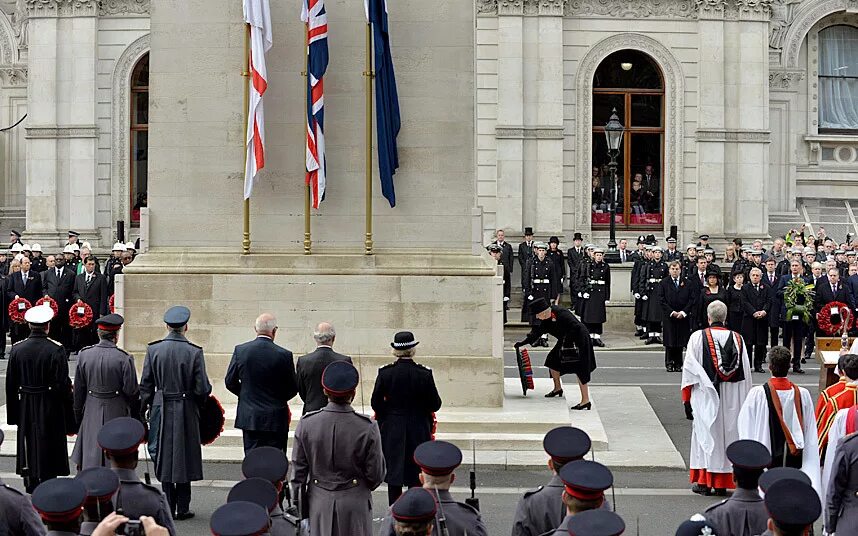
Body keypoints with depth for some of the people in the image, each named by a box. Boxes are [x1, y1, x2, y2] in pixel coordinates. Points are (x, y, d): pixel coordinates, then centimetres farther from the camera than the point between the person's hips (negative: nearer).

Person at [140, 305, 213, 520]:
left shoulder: (153, 349, -4)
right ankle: (182, 508, 10)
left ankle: (168, 507, 13)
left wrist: (147, 407, 10)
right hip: (186, 412, -2)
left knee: (165, 456, 11)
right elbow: (202, 389, -10)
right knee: (184, 457, 7)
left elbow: (145, 385, 0)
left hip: (161, 410, 2)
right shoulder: (194, 352, -11)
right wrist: (199, 400, 11)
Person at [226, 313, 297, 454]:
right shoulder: (284, 355, -11)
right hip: (275, 420, -3)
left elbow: (230, 382, 3)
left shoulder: (240, 350, -4)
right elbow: (293, 389, -3)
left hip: (249, 417, 3)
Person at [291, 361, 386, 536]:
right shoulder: (367, 427, -15)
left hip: (319, 502, 2)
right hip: (355, 502, -2)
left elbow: (298, 469, -2)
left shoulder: (306, 424, -9)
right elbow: (376, 475, -6)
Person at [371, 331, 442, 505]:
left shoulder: (385, 373, -9)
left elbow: (376, 403, -5)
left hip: (392, 431, 1)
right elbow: (435, 405, -6)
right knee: (416, 479, 7)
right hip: (418, 432, -1)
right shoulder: (424, 374, -11)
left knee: (393, 478, 10)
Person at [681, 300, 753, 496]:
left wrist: (687, 399, 1)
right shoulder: (738, 339, 2)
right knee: (728, 433, 9)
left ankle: (704, 481, 3)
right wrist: (746, 400, 14)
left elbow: (690, 370, -6)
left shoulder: (698, 337, -7)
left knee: (706, 435, 5)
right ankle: (722, 483, 11)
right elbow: (746, 373, 6)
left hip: (705, 397, -2)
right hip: (732, 398, 2)